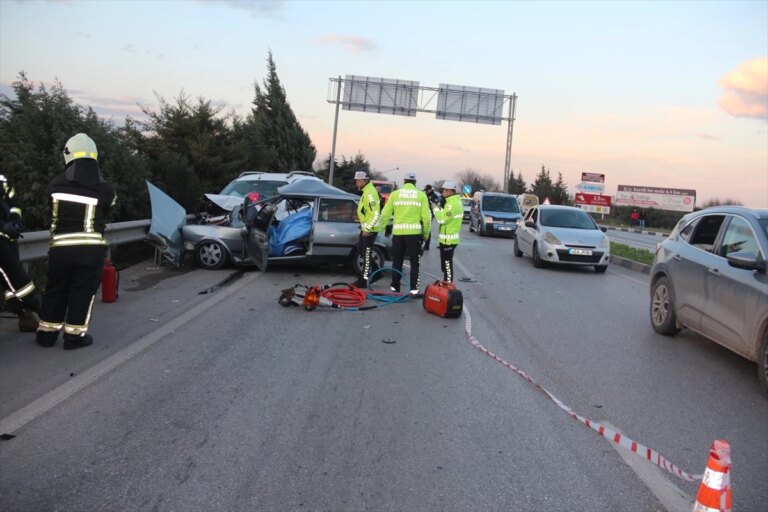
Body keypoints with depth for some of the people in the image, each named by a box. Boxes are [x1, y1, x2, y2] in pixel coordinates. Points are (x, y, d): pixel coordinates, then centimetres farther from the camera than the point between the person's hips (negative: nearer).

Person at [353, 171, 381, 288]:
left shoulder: (370, 193, -20)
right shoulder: (366, 191, 13)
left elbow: (375, 214, -25)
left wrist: (367, 229, -23)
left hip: (369, 229, -10)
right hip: (366, 227, 10)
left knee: (366, 254, -4)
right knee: (361, 248, 18)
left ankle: (364, 280, 2)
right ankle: (376, 271, 28)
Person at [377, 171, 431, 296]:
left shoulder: (395, 194, 5)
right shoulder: (421, 195, 2)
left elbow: (385, 213, 2)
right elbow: (426, 216, -2)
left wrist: (381, 226, 16)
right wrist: (426, 233, 8)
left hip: (398, 231, 1)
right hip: (414, 232, -1)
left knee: (397, 261, 13)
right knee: (414, 262, 5)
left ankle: (395, 287, 17)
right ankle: (414, 289, 1)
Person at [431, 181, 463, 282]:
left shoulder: (452, 203, -20)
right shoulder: (456, 201, 13)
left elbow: (442, 219, -22)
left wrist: (435, 209, -9)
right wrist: (439, 208, 5)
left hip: (448, 239, -10)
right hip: (449, 238, 10)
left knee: (447, 263, -6)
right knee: (446, 263, 19)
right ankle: (446, 282, 28)